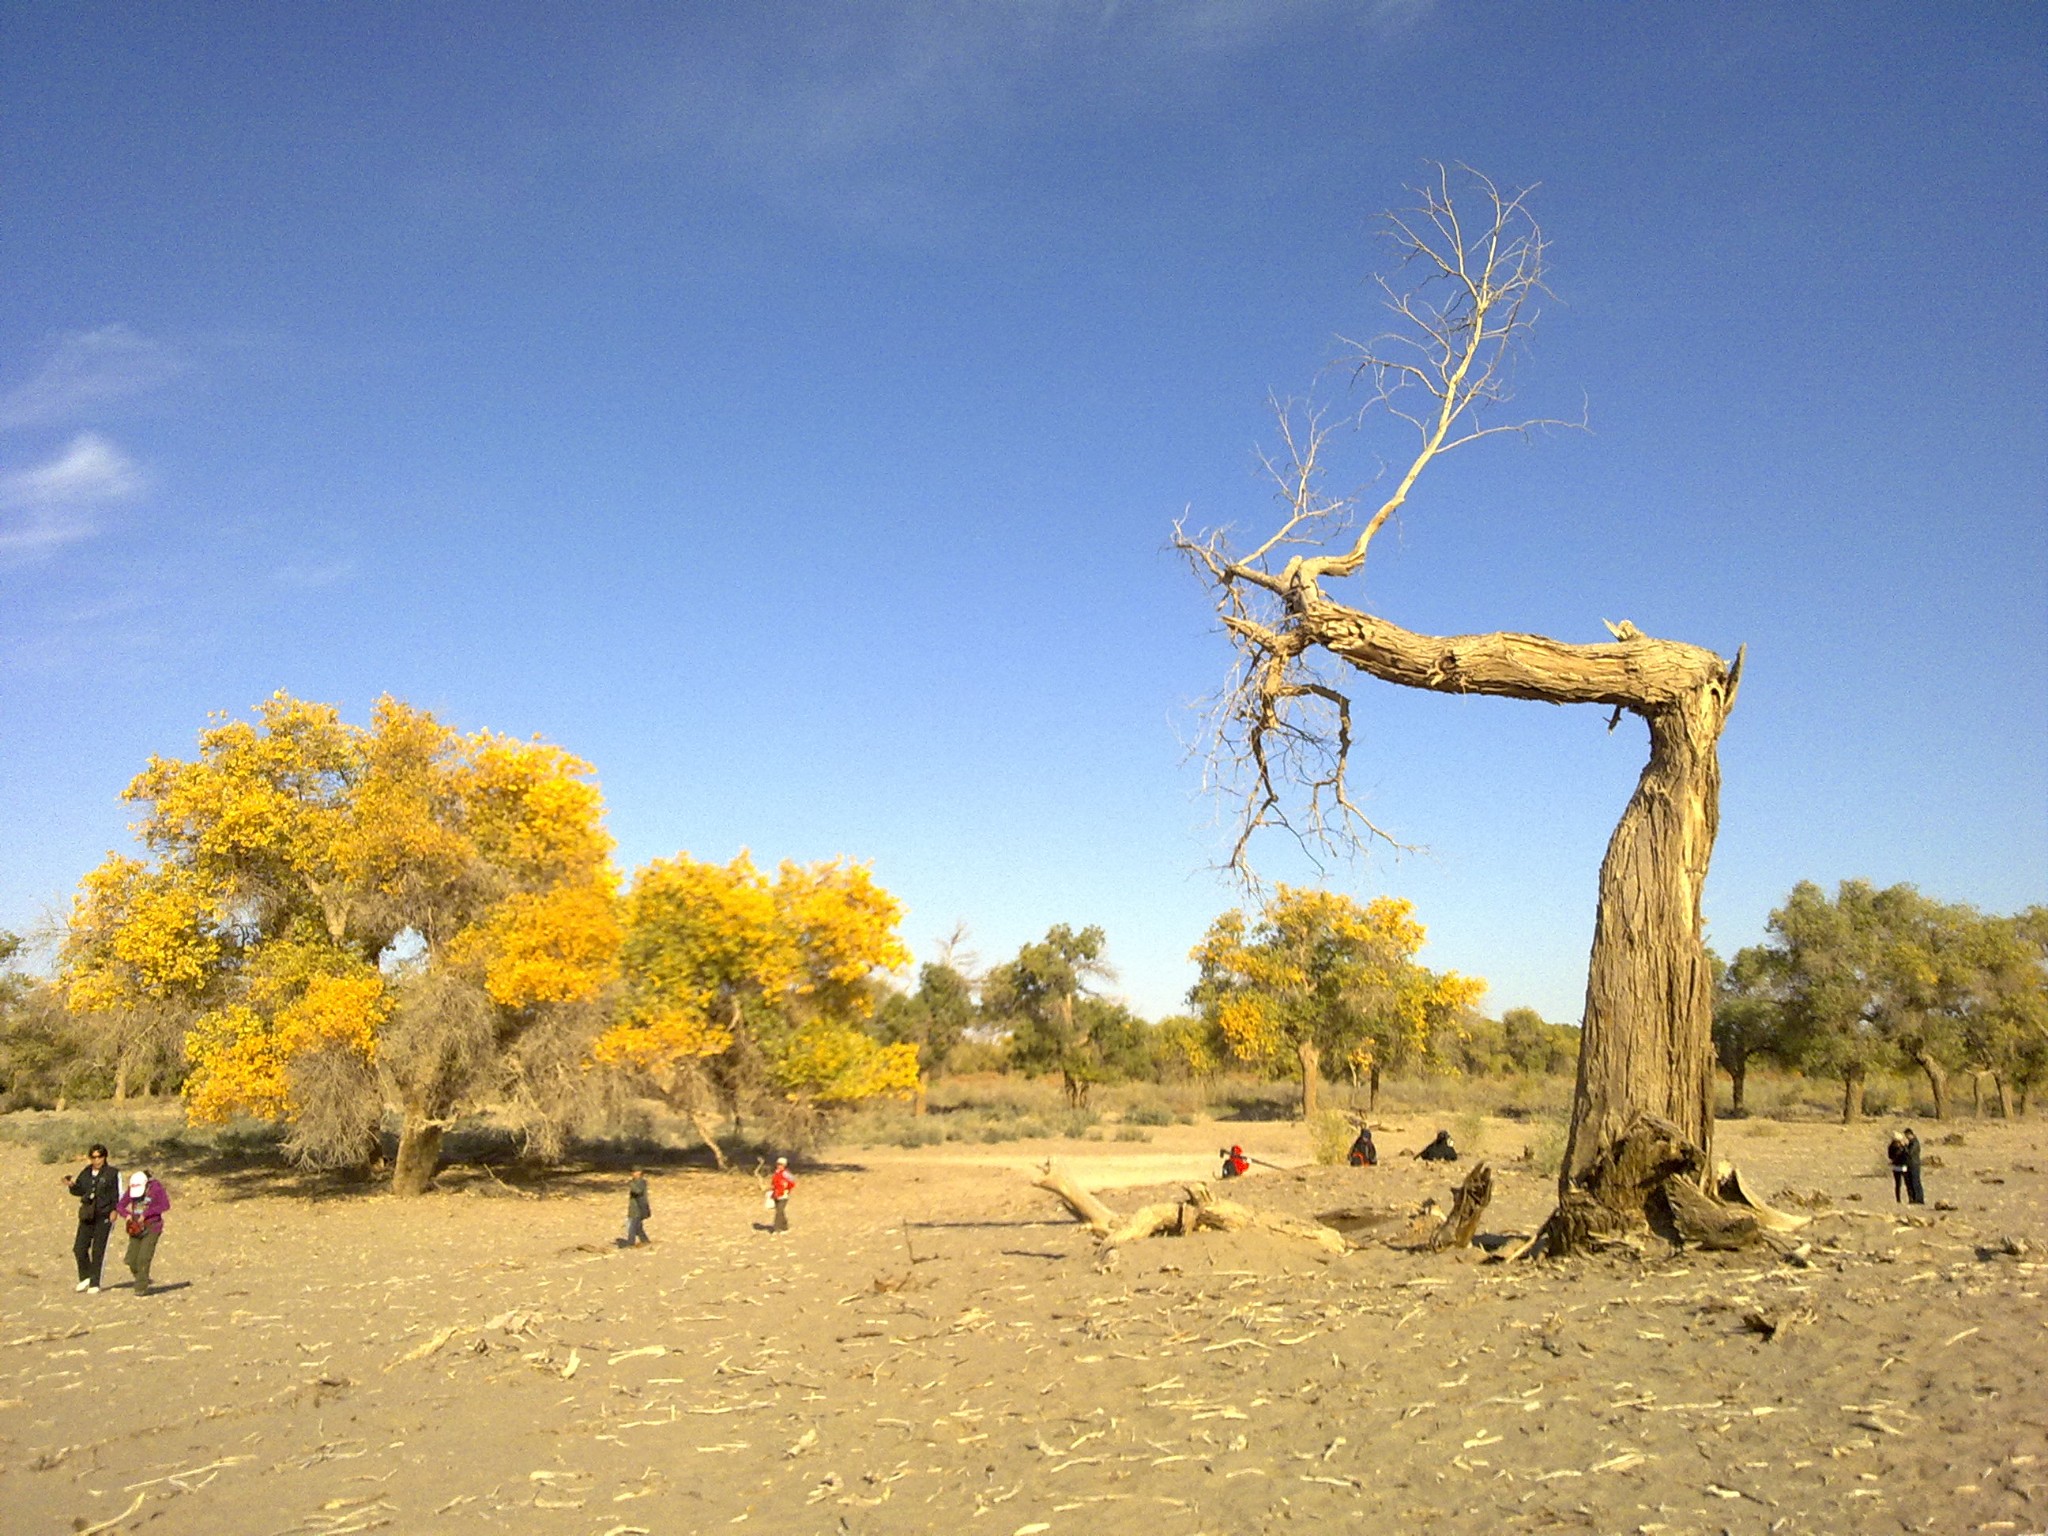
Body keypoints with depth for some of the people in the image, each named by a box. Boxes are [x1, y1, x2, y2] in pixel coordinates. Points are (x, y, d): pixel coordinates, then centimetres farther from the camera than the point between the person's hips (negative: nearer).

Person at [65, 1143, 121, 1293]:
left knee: (98, 1251, -2)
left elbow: (118, 1195, -4)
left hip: (104, 1217, -5)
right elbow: (79, 1190, 19)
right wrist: (72, 1185, -1)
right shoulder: (86, 1172, 10)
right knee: (79, 1248, 2)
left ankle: (95, 1284, 6)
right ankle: (85, 1277, 24)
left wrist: (114, 1210, -14)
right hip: (87, 1216, 5)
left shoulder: (113, 1173, -4)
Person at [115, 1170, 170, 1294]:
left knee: (143, 1258, -13)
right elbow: (120, 1206, 8)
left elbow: (165, 1205, -13)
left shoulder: (156, 1188, -9)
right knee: (132, 1260, 3)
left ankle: (141, 1288, -6)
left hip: (151, 1229, -5)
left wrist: (146, 1214, -18)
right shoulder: (131, 1190, 3)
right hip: (136, 1229, 5)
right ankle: (143, 1280, 26)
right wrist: (127, 1215, -13)